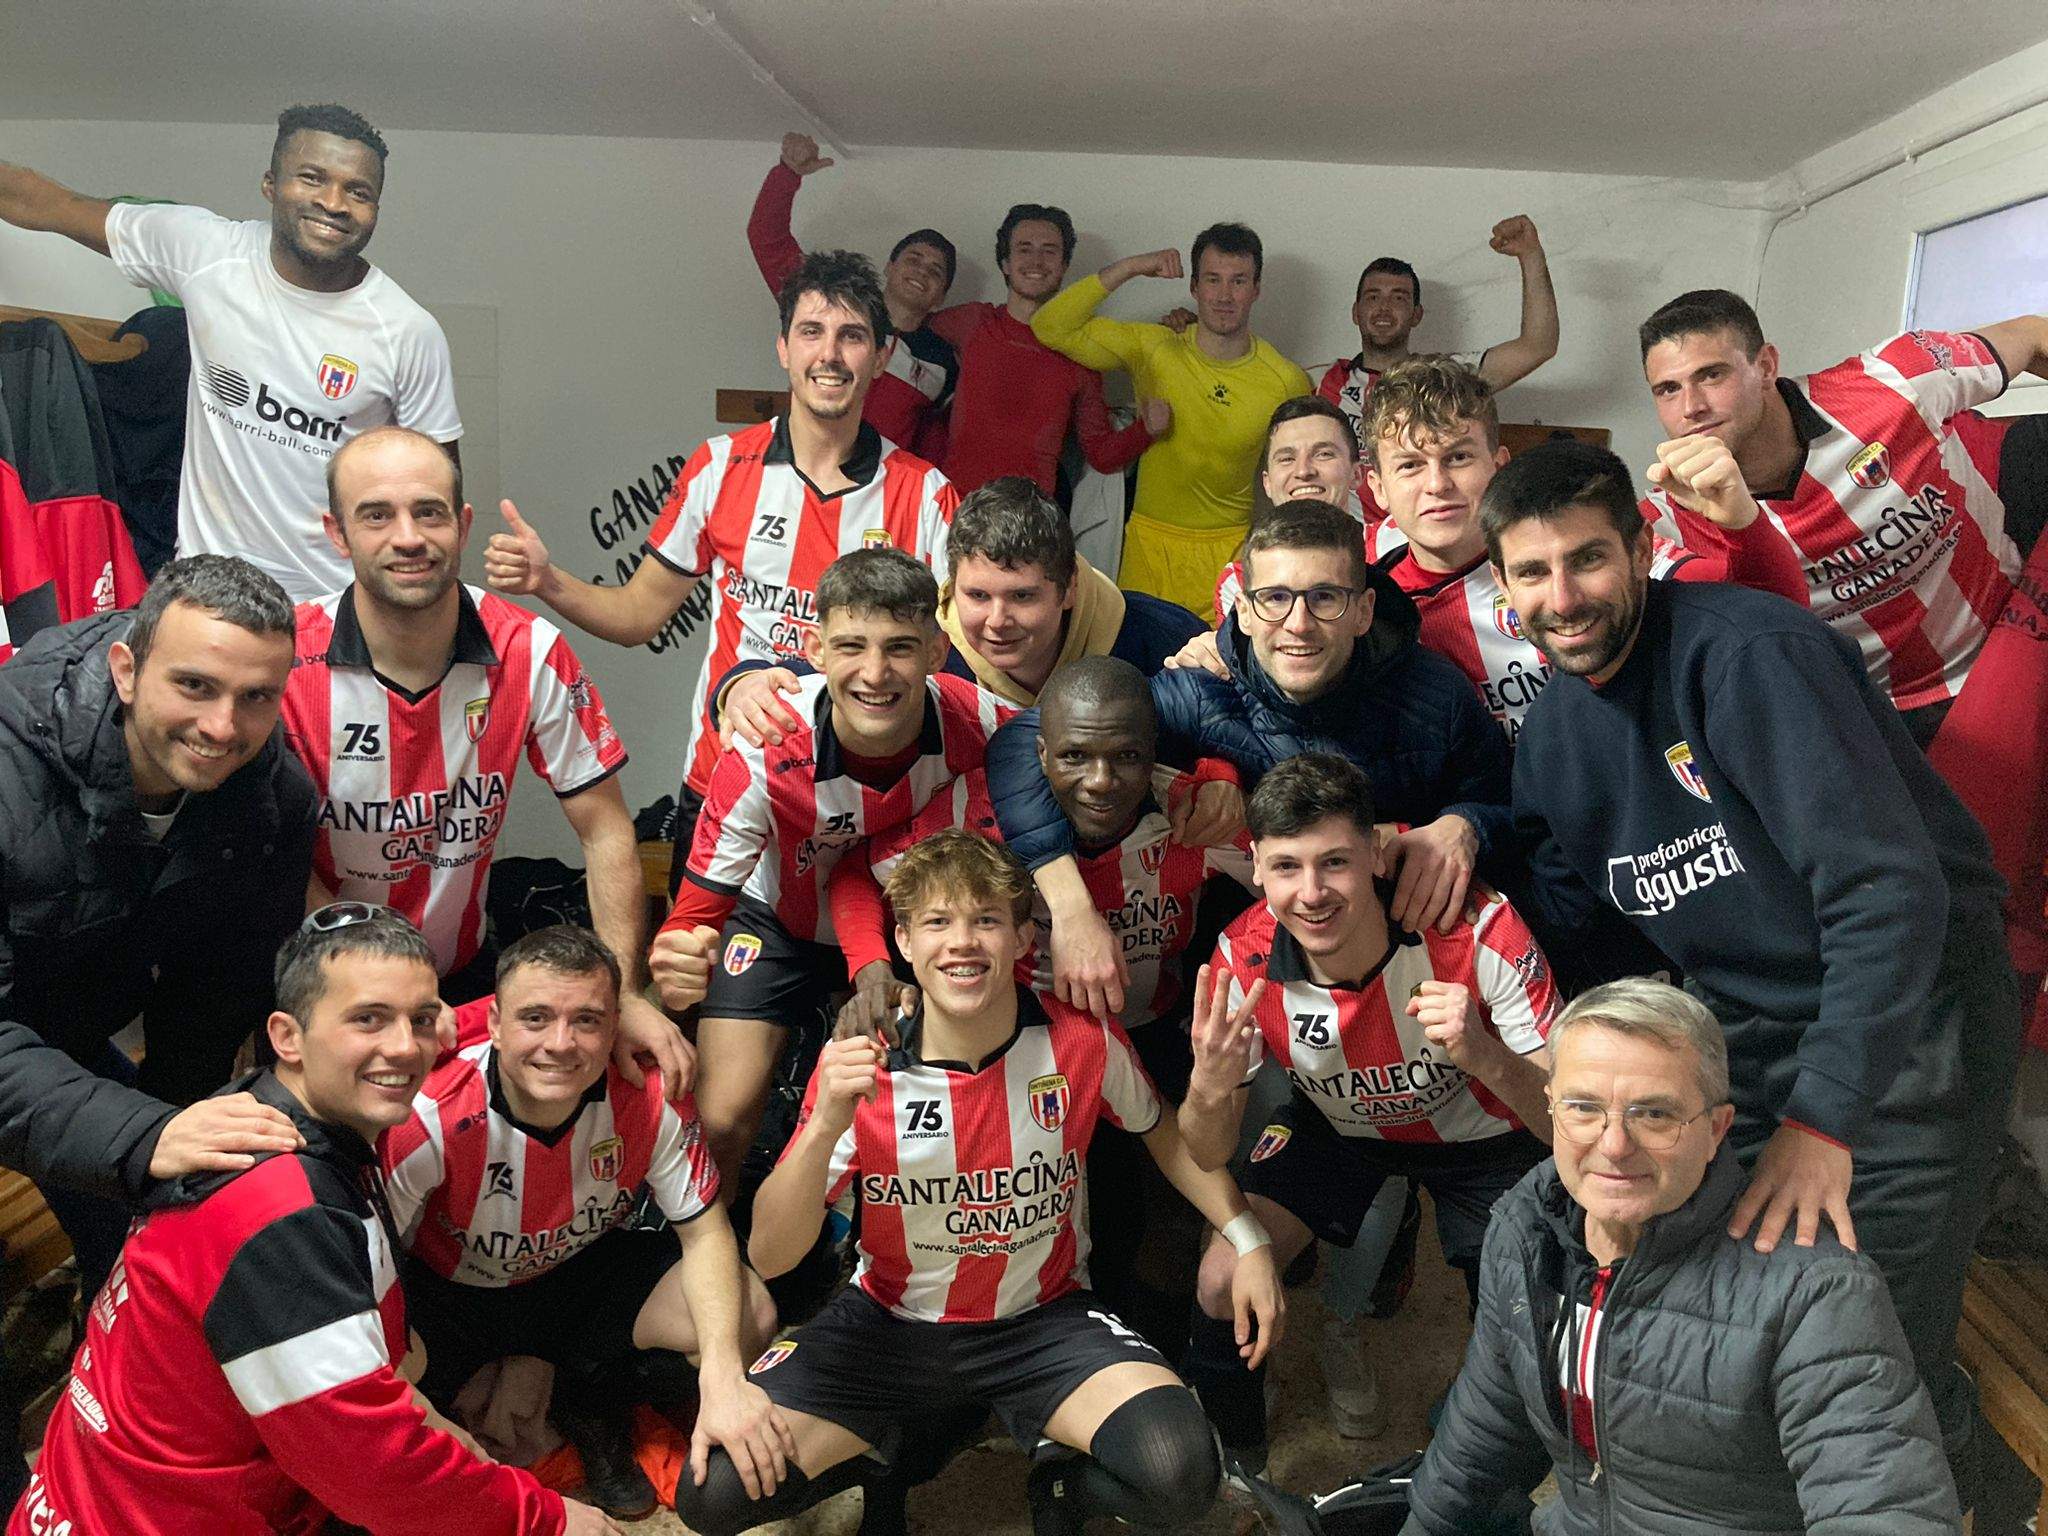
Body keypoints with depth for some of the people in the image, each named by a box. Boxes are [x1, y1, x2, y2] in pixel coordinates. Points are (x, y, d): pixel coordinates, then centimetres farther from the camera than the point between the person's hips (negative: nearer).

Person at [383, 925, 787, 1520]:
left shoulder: (648, 1095, -25)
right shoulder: (429, 1116, -32)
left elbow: (705, 1231, -16)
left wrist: (723, 1376, -32)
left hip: (584, 1269, 3)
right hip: (451, 1291, -2)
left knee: (748, 1318, -17)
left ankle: (592, 1406, 11)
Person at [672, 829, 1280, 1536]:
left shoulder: (1082, 1041, -15)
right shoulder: (856, 1065, -17)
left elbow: (1161, 1130, 7)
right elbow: (769, 1256, -19)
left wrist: (1247, 1239, -3)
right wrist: (826, 1125, -36)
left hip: (1045, 1318, 0)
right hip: (891, 1321, 1)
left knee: (1179, 1477, -26)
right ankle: (905, 1442, 12)